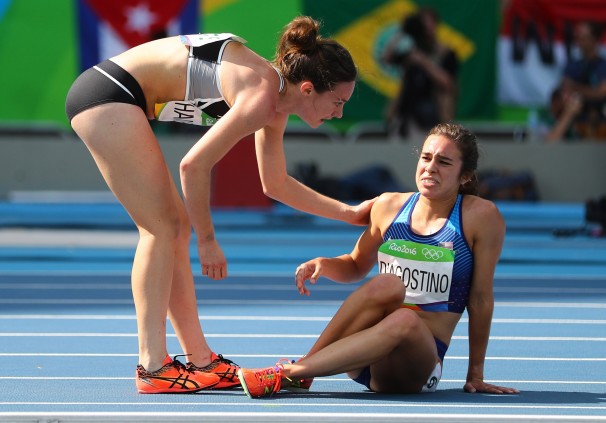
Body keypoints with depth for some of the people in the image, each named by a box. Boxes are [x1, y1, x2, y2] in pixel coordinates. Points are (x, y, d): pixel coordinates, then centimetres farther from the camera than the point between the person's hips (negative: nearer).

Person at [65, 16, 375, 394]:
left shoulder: (275, 104, 10)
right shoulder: (262, 97, -20)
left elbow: (276, 184, 24)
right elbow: (194, 165, -22)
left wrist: (349, 213, 23)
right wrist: (207, 240, -12)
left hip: (116, 99, 10)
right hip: (107, 94, -10)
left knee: (175, 228, 10)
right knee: (163, 227, -10)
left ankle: (200, 362, 13)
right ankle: (152, 369, -11)